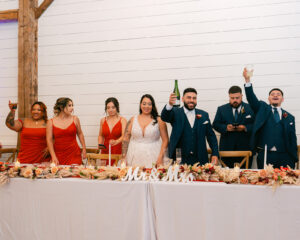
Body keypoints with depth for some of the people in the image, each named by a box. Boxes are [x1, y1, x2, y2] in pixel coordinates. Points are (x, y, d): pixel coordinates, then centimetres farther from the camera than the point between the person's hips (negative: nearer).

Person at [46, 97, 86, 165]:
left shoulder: (75, 119, 2)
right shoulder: (51, 122, 0)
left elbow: (80, 134, 14)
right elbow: (49, 140, -2)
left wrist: (84, 148, 12)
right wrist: (53, 157, -9)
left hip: (74, 155, 0)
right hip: (59, 156, 0)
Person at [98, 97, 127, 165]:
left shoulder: (122, 120, -1)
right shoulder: (103, 120, 10)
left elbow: (124, 136, -12)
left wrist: (116, 142, -30)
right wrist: (100, 144, 3)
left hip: (118, 151, -3)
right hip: (105, 151, 3)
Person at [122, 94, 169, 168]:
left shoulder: (159, 120, 2)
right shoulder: (133, 120, 8)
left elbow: (165, 140, 0)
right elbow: (126, 139, 7)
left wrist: (160, 157, -9)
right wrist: (123, 157, 0)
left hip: (152, 157, -2)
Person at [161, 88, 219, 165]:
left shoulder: (204, 115, 10)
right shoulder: (176, 113, 2)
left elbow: (211, 136, 12)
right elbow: (164, 117, -18)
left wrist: (215, 154, 2)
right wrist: (170, 105, -38)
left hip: (200, 160, 2)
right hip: (180, 160, -2)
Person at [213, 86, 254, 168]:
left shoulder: (250, 108, 6)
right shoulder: (221, 109, 10)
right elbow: (215, 124, 6)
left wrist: (245, 128, -17)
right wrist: (226, 127, -13)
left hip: (245, 149, -1)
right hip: (227, 148, 1)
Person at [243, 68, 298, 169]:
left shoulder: (289, 117, 14)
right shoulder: (262, 108, 11)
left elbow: (292, 139, 12)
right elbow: (251, 98, -5)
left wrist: (294, 159, 7)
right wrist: (247, 80, -18)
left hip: (285, 157, 2)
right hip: (265, 156, -1)